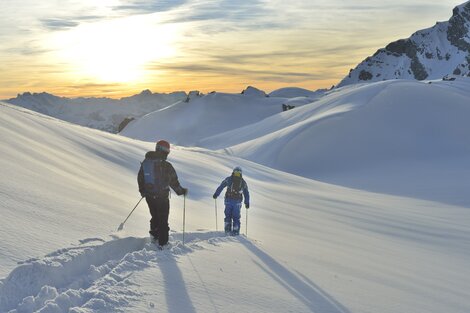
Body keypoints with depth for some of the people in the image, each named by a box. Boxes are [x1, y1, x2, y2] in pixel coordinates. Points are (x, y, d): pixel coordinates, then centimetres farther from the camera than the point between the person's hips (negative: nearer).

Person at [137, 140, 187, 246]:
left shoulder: (145, 163, 2)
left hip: (149, 196, 5)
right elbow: (173, 181, -10)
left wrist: (143, 191, 27)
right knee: (163, 221, 4)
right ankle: (163, 243, 5)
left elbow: (140, 178, 12)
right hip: (162, 197, -5)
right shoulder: (166, 166, -16)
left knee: (155, 217, 24)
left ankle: (154, 235, 24)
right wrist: (181, 191, 5)